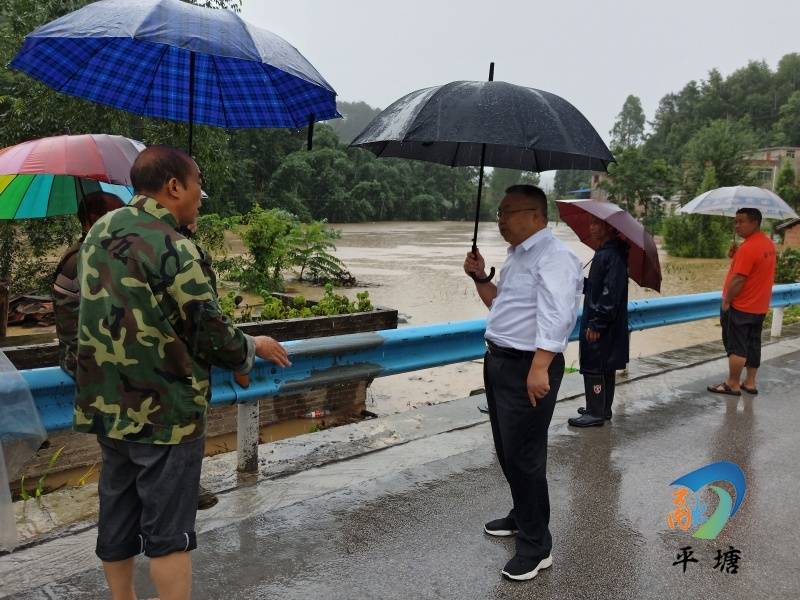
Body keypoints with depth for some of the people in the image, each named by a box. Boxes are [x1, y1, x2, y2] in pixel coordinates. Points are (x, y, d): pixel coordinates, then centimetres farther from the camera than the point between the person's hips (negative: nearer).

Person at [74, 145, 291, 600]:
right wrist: (253, 347, 2)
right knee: (168, 529, 3)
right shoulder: (170, 245, -18)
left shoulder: (99, 232, 7)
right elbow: (211, 331, -16)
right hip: (164, 410, -8)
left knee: (117, 519, 19)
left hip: (108, 406, 8)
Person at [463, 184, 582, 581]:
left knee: (524, 457, -3)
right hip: (498, 361, 10)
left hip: (527, 368, -10)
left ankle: (536, 546, 11)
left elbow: (555, 317, -28)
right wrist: (480, 278, 11)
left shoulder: (553, 257, -17)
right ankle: (522, 516, 40)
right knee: (506, 450, 21)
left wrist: (539, 369, -35)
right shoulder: (516, 255, 15)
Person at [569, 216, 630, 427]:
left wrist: (596, 324, -22)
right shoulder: (604, 253, 12)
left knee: (594, 368, -2)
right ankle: (602, 410, 27)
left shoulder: (612, 256, -19)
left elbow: (610, 294, -23)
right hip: (601, 324, 10)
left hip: (601, 327, -10)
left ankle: (596, 413, 7)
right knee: (604, 369, 17)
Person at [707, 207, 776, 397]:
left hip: (740, 307, -9)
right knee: (752, 345, 14)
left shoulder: (747, 248, -23)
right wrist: (736, 256, 3)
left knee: (736, 347, 0)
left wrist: (726, 301, -13)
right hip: (759, 306, 9)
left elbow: (738, 279, -24)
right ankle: (750, 383, 21)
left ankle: (733, 385, 7)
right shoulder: (768, 243, 8)